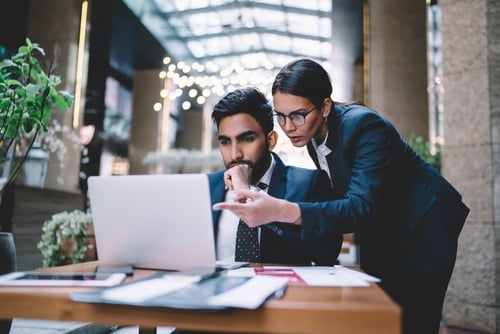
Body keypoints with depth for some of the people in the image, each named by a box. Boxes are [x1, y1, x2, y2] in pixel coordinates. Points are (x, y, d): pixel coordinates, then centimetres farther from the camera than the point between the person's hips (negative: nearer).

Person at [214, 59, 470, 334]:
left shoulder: (365, 125, -29)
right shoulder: (312, 131, -7)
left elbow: (362, 209, -40)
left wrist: (281, 211, -52)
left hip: (421, 231, -7)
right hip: (378, 237, 7)